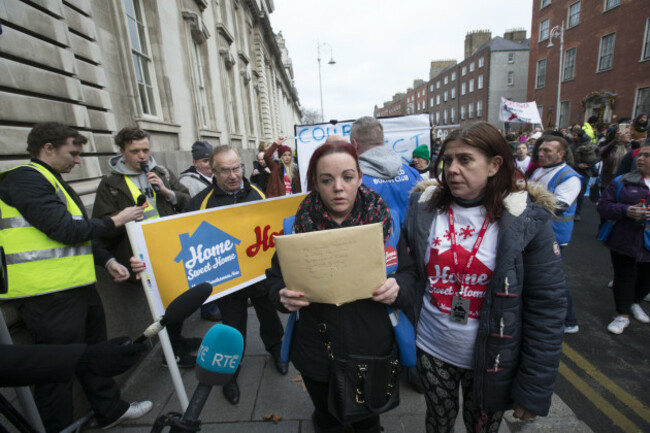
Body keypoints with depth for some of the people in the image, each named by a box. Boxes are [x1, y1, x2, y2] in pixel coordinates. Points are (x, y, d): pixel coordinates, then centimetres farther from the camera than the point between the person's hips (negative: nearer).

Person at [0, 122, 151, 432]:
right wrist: (116, 220, -10)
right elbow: (66, 230, -22)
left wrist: (107, 261, 8)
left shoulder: (51, 181, 18)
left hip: (76, 287, 10)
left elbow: (80, 232, 18)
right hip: (49, 294, -10)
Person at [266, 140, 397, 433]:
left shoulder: (381, 218, -12)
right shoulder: (300, 223, -11)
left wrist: (396, 288, -24)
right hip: (316, 351, 1)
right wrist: (283, 296, -23)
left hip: (371, 347, 0)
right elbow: (275, 277, -2)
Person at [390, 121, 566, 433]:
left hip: (491, 361, -1)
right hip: (431, 349, 2)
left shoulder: (527, 220, -14)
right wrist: (394, 287, -24)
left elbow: (547, 308, -10)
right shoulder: (424, 207, -8)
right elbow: (411, 274, -2)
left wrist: (534, 390, -7)